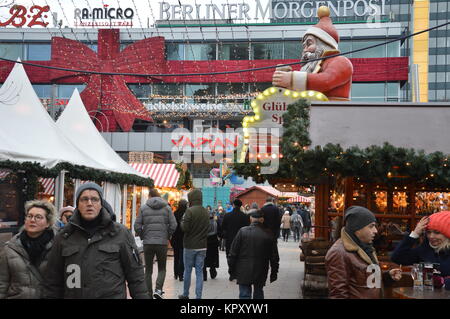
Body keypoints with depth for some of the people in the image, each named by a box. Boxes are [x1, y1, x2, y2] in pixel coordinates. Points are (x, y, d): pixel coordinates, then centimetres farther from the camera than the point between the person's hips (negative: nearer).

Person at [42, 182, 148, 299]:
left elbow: (135, 274, 1)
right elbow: (53, 280, 8)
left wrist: (142, 296, -2)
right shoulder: (63, 237, 5)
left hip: (113, 295, -2)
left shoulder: (120, 233, -1)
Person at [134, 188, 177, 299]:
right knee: (162, 268, 13)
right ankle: (158, 289, -6)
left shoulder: (143, 208, 3)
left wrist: (142, 237, 11)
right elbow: (173, 225, -5)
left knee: (148, 270, 10)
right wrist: (167, 236, 9)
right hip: (162, 243, 0)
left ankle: (149, 294, 12)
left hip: (147, 243, 0)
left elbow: (137, 226, -3)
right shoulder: (167, 207, 3)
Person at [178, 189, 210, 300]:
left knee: (187, 271, 9)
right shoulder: (206, 212, 4)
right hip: (202, 246, 4)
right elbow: (208, 229, 10)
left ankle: (185, 294, 20)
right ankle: (198, 296, 6)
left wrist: (182, 221, 1)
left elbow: (185, 228, -16)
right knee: (199, 272, 6)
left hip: (190, 246, -4)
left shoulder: (190, 211, -14)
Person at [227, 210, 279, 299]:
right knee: (258, 293, 20)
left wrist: (231, 271, 4)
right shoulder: (268, 234, -4)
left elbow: (233, 253, -5)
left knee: (244, 295, 2)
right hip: (261, 273, 2)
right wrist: (274, 272, 14)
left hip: (244, 272, -2)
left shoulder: (242, 231, -8)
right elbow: (274, 256, 2)